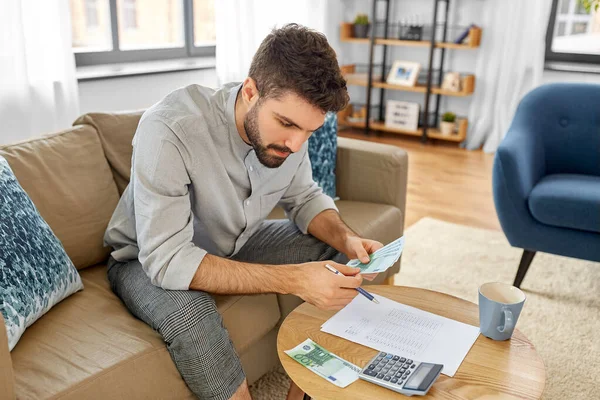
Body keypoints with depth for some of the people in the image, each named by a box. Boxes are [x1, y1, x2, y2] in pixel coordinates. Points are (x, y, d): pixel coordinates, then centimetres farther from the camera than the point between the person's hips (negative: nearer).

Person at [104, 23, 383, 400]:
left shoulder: (287, 122, -16)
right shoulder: (169, 129, -35)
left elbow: (305, 198, 0)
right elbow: (167, 259, -37)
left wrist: (346, 238, -22)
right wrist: (292, 279, -43)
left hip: (235, 243, 6)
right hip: (151, 259, -5)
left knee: (338, 254, -6)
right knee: (190, 313, -37)